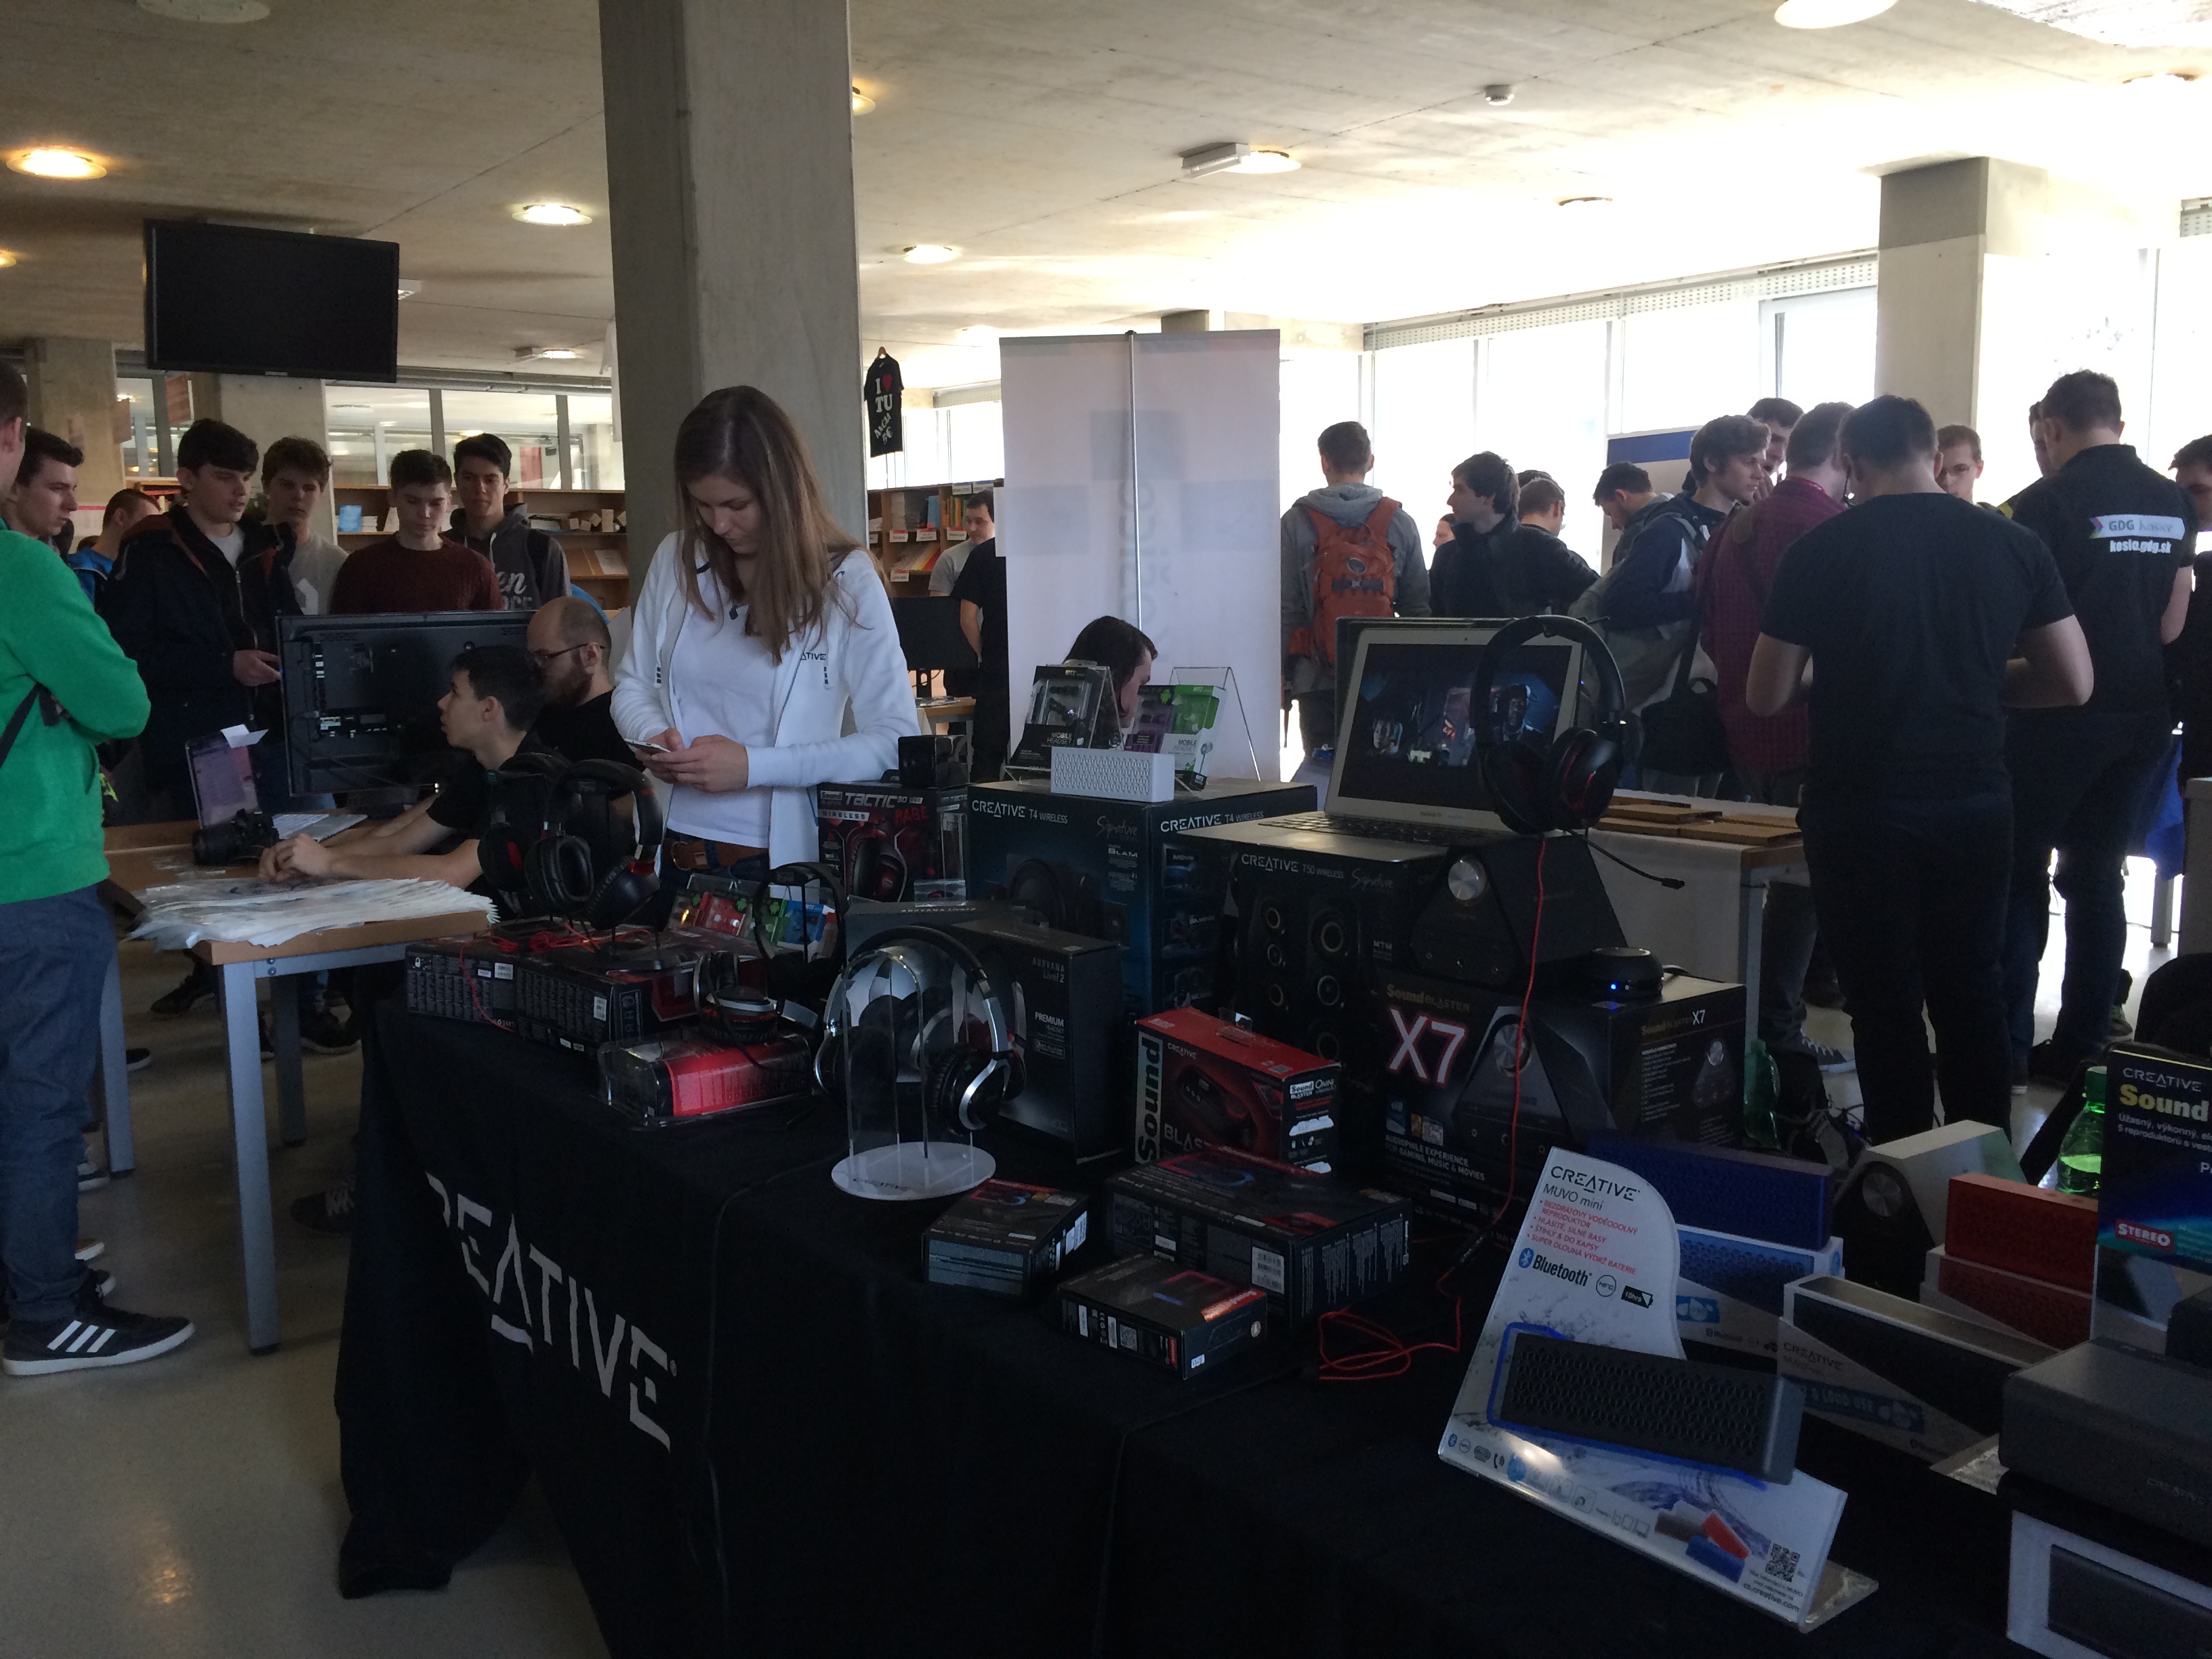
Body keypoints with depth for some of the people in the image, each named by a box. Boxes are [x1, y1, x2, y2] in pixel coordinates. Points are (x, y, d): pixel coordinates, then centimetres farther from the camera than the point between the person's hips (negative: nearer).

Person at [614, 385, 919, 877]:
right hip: (684, 849, 3)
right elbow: (632, 687, 18)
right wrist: (654, 735, -5)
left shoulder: (846, 581, -5)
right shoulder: (676, 559, 7)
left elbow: (895, 740, -9)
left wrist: (753, 766, -16)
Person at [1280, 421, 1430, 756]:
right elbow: (1419, 605, 6)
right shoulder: (1400, 522, 4)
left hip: (1318, 678, -1)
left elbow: (1286, 606, -3)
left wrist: (1284, 672, 4)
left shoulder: (1296, 522, -2)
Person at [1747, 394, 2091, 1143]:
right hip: (1976, 806, 3)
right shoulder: (2014, 545, 0)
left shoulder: (1818, 550, -9)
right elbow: (2072, 683, 4)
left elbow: (1766, 696, -6)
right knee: (1972, 995, 16)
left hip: (1859, 812, -3)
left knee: (1886, 1004, 7)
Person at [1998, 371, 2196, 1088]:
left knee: (2018, 873, 3)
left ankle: (2005, 1048, 4)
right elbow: (2174, 619, 9)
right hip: (2142, 714, 6)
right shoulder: (2174, 503, 6)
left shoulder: (2044, 502, -13)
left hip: (2060, 713, -5)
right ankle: (2081, 1047, 15)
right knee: (2097, 875, 12)